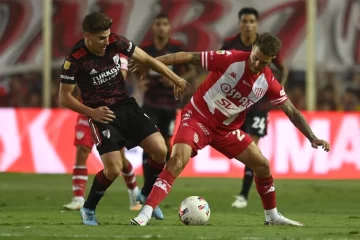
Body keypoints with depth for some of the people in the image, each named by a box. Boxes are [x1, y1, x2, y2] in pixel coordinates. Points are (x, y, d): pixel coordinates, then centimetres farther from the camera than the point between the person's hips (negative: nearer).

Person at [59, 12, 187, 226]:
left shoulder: (115, 42, -8)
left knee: (160, 150, -10)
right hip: (102, 113, -5)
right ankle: (88, 209, 8)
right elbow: (64, 97, -10)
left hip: (127, 106, 5)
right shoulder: (75, 60, -18)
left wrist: (175, 79, 4)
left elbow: (146, 59, 4)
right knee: (114, 169, -18)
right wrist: (91, 112, -21)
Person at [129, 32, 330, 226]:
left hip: (227, 128, 5)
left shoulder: (268, 83, -7)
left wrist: (312, 138, -4)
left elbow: (291, 111, 2)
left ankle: (272, 215, 24)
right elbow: (189, 57, -18)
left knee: (262, 165, 3)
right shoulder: (230, 59, -21)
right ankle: (145, 214, -30)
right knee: (177, 160, -26)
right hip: (199, 118, -5)